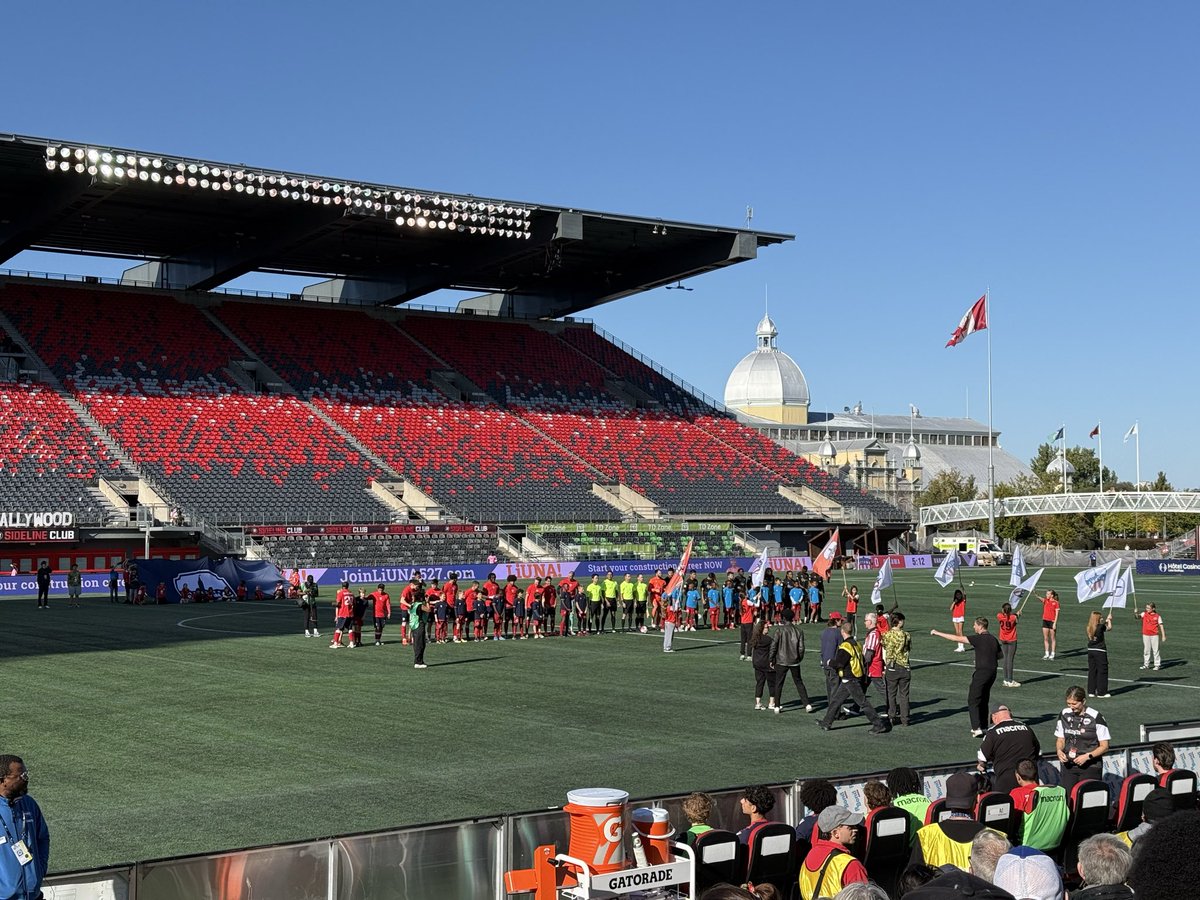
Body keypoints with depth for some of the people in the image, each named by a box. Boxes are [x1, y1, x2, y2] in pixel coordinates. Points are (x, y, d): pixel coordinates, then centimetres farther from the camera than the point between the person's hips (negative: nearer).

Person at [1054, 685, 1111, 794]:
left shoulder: (1096, 718, -9)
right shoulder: (1064, 715, 6)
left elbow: (1104, 747, -5)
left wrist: (1087, 756, -18)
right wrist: (1059, 750, -6)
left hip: (1090, 768, -4)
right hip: (1068, 766, 4)